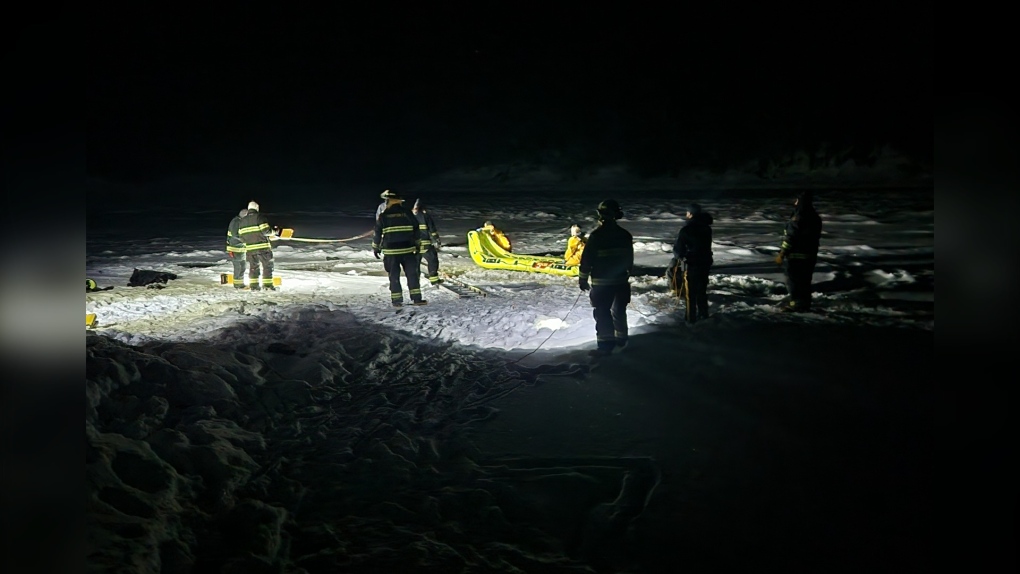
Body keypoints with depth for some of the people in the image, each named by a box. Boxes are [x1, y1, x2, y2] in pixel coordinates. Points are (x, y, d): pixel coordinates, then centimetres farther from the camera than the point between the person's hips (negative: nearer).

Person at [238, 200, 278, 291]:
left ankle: (253, 285, 11)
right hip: (263, 247, -5)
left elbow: (241, 235, 10)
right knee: (267, 265, 3)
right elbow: (266, 230, -16)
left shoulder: (241, 221, 10)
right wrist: (272, 233, 3)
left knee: (253, 266, 14)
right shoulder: (260, 217, -8)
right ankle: (267, 284, -1)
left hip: (249, 248, 5)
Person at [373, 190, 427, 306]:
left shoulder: (383, 216, -2)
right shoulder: (407, 213, 3)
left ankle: (396, 300, 7)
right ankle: (416, 298, 1)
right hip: (407, 250, 1)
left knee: (394, 275, 7)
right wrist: (416, 245, 18)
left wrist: (376, 248, 14)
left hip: (390, 251, -1)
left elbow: (378, 233, 2)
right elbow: (416, 230, 8)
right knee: (412, 274, 5)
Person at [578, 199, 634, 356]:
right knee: (619, 310, 21)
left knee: (602, 312, -2)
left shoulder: (596, 235, -16)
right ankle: (621, 339, 34)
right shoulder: (625, 235, 3)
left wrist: (583, 279, -3)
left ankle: (605, 344, -4)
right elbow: (630, 259, 13)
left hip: (601, 282, -6)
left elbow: (587, 259, -13)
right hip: (621, 281, 6)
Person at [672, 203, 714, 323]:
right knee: (702, 290, 20)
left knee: (690, 292, 3)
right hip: (705, 262, 6)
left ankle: (690, 318, 6)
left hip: (691, 264, -6)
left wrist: (678, 256, 6)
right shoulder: (706, 228, 3)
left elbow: (678, 248, -14)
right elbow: (707, 245, 10)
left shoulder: (686, 229, -19)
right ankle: (703, 314, 29)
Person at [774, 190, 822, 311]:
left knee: (794, 280, 0)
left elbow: (790, 238, -21)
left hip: (795, 256, -8)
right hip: (810, 256, 8)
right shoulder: (816, 218, 7)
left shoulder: (797, 219, -21)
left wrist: (781, 254, -16)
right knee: (805, 281, 15)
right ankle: (805, 303, 22)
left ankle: (797, 304, 0)